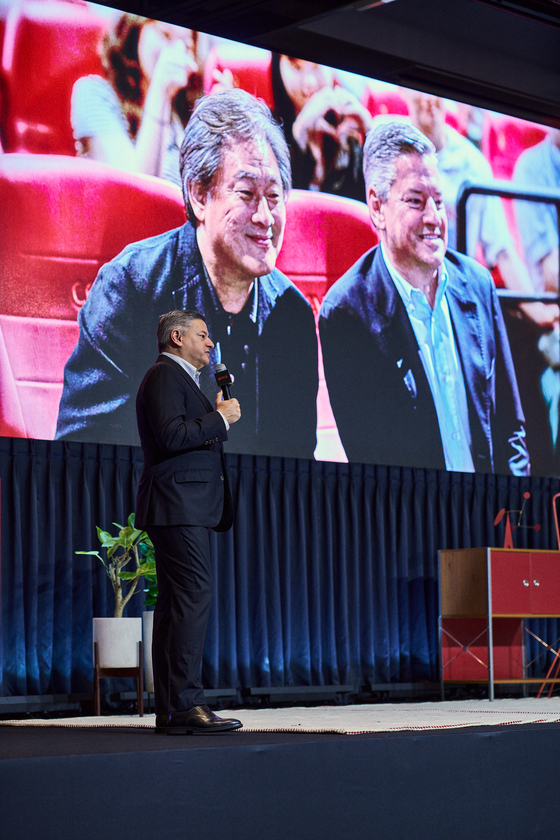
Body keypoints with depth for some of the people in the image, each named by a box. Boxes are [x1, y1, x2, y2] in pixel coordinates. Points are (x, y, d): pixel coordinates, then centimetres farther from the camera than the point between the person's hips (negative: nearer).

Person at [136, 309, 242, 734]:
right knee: (195, 595, -16)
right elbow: (171, 435, -21)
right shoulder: (164, 376, -7)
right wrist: (219, 418, -11)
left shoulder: (181, 379, 26)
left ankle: (170, 709, 6)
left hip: (186, 509, 11)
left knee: (176, 603, 6)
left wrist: (216, 415, 15)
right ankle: (185, 703, -19)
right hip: (178, 505, -11)